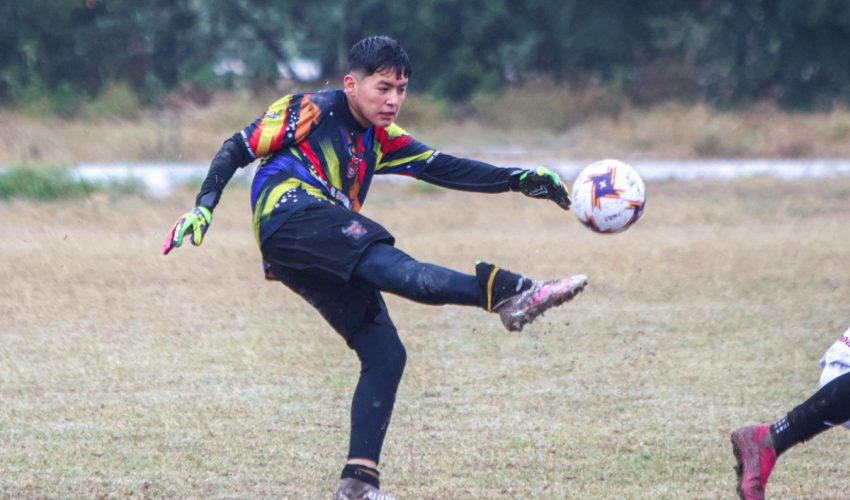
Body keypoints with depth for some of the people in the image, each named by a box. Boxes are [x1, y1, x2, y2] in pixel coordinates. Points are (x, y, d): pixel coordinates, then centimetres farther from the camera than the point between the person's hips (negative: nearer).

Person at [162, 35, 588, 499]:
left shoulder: (381, 139, 24)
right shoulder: (309, 112, 6)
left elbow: (445, 169, 15)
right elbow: (238, 149, 6)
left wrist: (521, 180, 4)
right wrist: (203, 205, -7)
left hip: (325, 264, 9)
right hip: (289, 217, -9)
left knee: (385, 356, -1)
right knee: (387, 263, -31)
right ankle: (505, 292, -55)